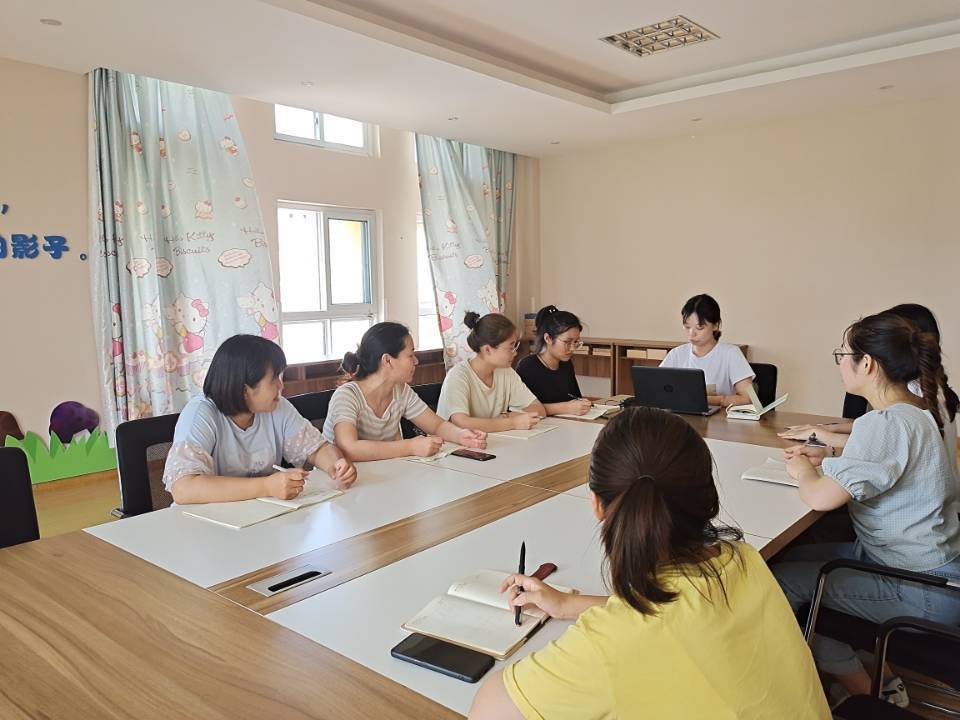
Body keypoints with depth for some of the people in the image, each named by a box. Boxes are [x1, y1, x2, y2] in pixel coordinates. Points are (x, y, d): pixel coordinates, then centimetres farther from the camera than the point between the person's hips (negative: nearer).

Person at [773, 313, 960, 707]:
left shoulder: (885, 423, -27)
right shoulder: (918, 410, 4)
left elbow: (821, 497, -29)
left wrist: (804, 471, -7)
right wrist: (828, 454, 9)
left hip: (924, 591, -10)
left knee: (781, 583, -8)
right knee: (790, 556, 10)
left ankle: (871, 692, 14)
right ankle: (877, 676, 19)